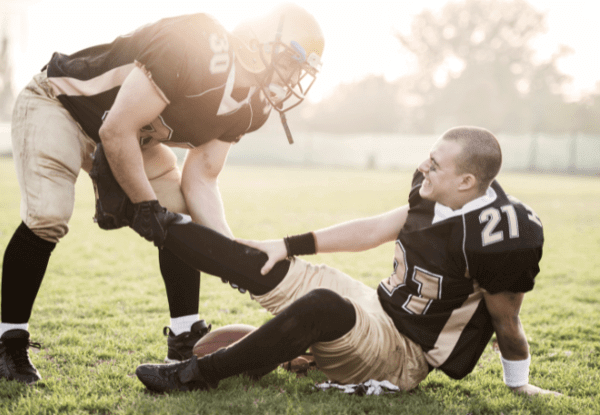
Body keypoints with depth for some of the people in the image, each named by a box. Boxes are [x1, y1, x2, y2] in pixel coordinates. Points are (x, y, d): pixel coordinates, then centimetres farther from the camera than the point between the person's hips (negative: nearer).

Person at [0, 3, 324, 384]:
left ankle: (187, 341, 4)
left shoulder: (249, 107, -8)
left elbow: (200, 179, -4)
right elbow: (117, 132, -31)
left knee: (182, 220, -4)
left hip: (126, 134, 8)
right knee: (47, 217, -24)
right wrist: (145, 204, -20)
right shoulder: (197, 47, -36)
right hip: (59, 104, -8)